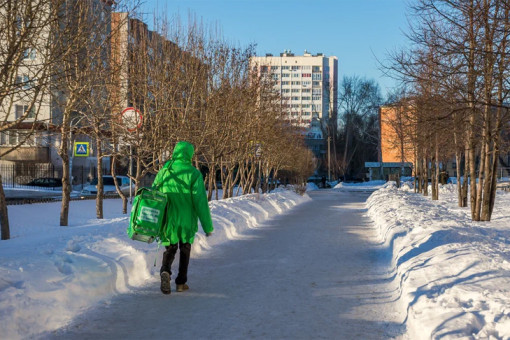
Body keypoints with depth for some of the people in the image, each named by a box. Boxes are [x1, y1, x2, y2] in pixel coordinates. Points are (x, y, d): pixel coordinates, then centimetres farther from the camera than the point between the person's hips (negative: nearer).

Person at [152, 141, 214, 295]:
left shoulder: (163, 171, -1)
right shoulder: (194, 174, -10)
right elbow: (200, 201, -13)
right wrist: (207, 226, -8)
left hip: (168, 219, 2)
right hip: (187, 220, -2)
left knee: (170, 249, 15)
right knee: (185, 250, 18)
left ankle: (165, 270, -14)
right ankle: (181, 282, 20)